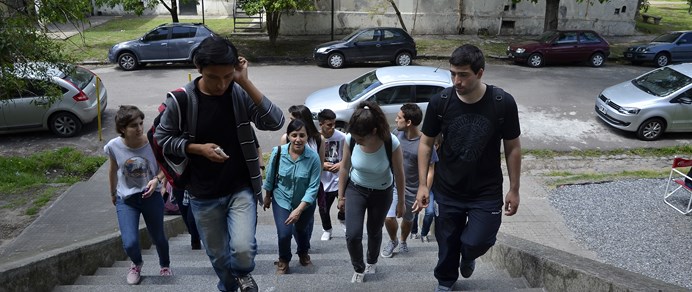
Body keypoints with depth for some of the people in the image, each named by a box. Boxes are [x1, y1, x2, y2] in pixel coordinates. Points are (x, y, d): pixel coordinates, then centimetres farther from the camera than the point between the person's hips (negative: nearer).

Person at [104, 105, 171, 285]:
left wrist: (157, 180, -25)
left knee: (158, 238, 14)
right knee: (130, 243, -10)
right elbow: (113, 171, 4)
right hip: (126, 199, 0)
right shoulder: (114, 147, -16)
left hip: (151, 196, 0)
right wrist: (113, 194, 17)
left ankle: (165, 266, 47)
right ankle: (136, 264, 27)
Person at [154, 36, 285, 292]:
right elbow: (162, 139, -1)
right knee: (218, 255, 15)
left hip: (241, 188, -1)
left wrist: (245, 82, -28)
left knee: (243, 248, -18)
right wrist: (198, 148, -17)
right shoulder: (181, 100, -12)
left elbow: (275, 122, -23)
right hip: (203, 195, 1)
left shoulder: (241, 93, -12)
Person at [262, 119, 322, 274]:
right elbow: (270, 177, -3)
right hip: (282, 199, 0)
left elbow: (313, 187, -22)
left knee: (302, 230, 21)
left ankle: (303, 253, 55)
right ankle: (283, 260, 21)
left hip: (305, 203, 0)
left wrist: (299, 209, -26)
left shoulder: (313, 157, -25)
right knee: (284, 233, -12)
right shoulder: (278, 152, -20)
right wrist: (267, 196, 9)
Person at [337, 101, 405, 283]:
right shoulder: (350, 139, -25)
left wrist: (401, 202, -4)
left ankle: (372, 263, 49)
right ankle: (359, 269, 23)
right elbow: (345, 168, -8)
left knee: (374, 232, 18)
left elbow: (399, 174, -15)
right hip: (355, 189, 1)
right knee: (352, 235, -6)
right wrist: (341, 196, 1)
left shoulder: (391, 143, -31)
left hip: (381, 193, -1)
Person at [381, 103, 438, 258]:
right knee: (388, 217, -9)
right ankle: (392, 240, 22)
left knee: (408, 219, 18)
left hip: (412, 189, -2)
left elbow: (429, 172, -21)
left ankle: (402, 241, 48)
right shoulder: (398, 134, -10)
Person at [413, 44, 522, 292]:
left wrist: (514, 189, -2)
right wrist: (422, 184, -6)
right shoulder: (440, 102, -13)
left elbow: (513, 147, -4)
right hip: (447, 191, 1)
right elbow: (426, 143, -2)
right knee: (447, 243, 13)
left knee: (474, 243, -8)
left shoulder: (503, 103, -15)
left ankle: (468, 257, 31)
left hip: (487, 193, -1)